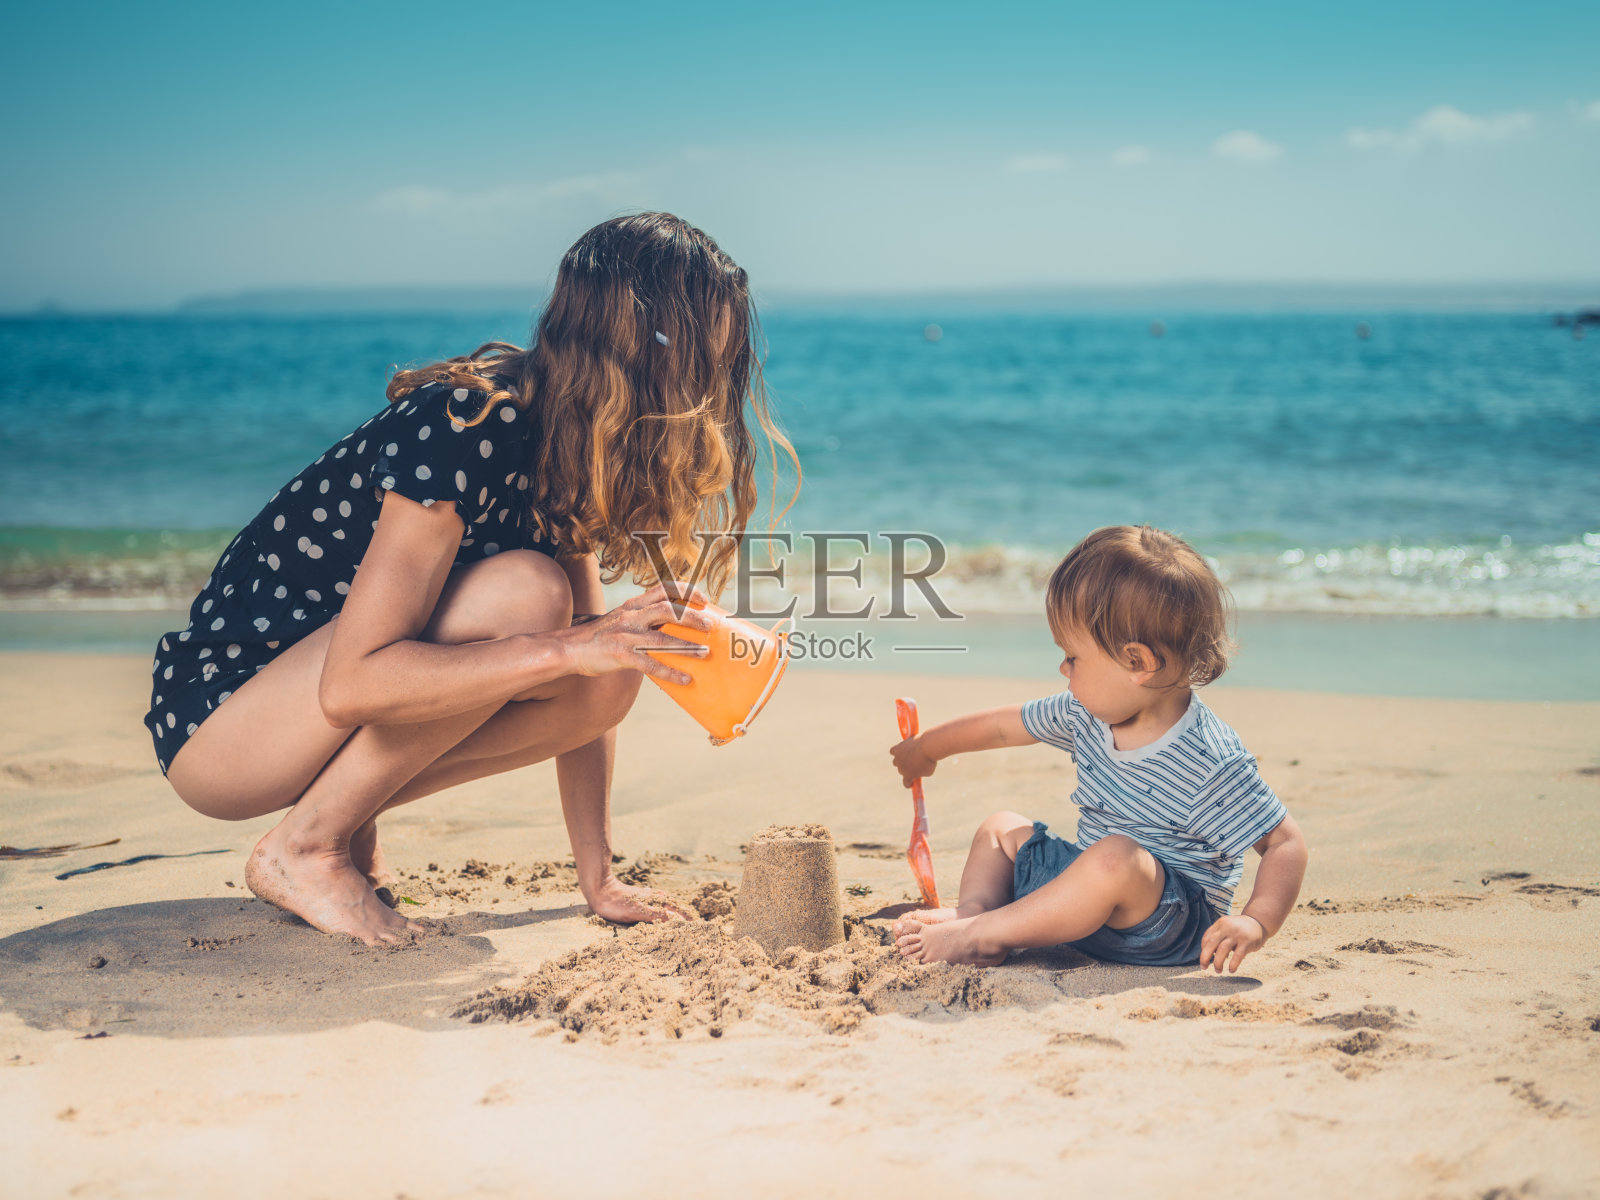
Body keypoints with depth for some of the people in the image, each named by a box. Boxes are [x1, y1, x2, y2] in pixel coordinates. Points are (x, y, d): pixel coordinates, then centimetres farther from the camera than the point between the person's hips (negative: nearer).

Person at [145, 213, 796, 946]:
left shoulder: (567, 445, 0)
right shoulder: (466, 431, -27)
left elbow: (584, 674, 3)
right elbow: (350, 685, -33)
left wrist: (597, 877, -1)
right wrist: (566, 648, -35)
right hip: (214, 718, -8)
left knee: (610, 677, -10)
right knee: (523, 596, -28)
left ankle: (344, 819, 3)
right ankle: (303, 849, -13)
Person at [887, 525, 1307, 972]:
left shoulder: (1212, 765, -23)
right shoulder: (1087, 715, 1)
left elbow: (1286, 842, -19)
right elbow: (1004, 725, 17)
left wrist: (1257, 922, -35)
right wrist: (925, 749, 31)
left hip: (1173, 924, -9)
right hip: (1097, 888, 9)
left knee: (1116, 856, -39)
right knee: (1002, 828, 15)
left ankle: (981, 934, -29)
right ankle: (977, 908, -16)